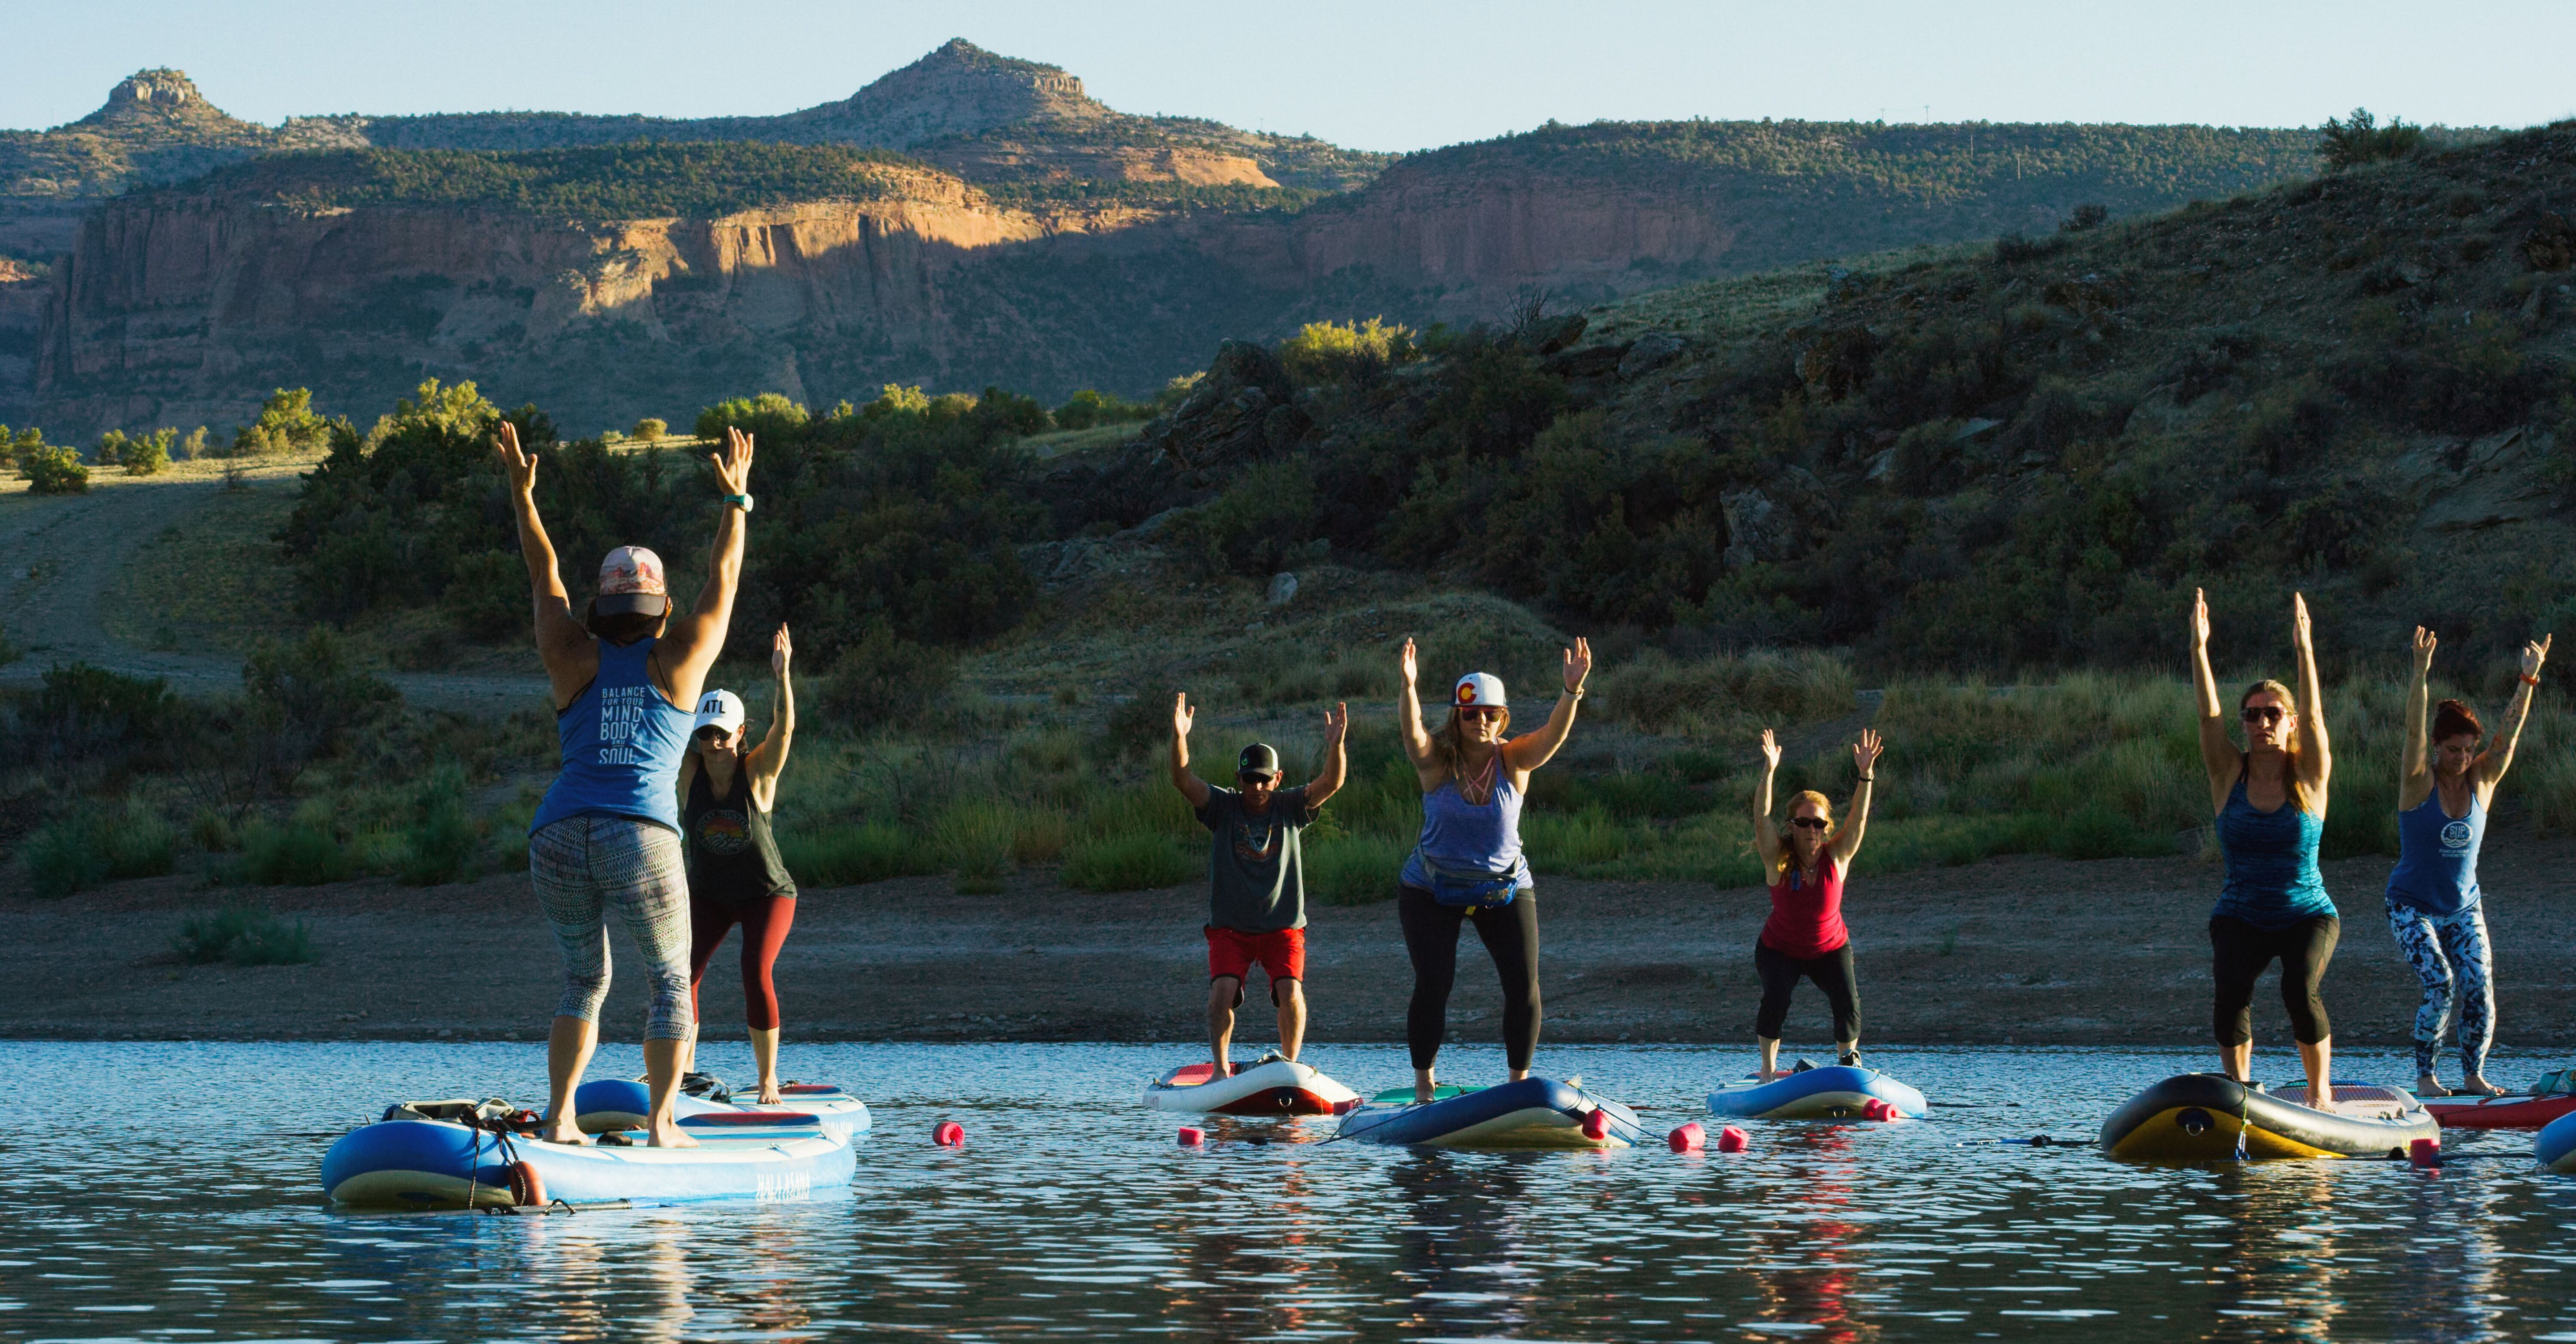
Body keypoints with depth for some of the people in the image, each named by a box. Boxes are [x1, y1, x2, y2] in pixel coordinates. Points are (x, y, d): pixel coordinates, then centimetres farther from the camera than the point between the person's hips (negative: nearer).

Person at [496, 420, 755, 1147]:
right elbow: (721, 584, 21)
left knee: (585, 979, 19)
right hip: (642, 841, -3)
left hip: (558, 841, 3)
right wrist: (736, 500, 31)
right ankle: (661, 1123, 1)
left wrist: (522, 492, 33)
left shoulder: (574, 659, 13)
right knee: (671, 981, 13)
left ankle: (559, 1116, 5)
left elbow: (545, 575, 25)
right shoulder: (678, 660, 10)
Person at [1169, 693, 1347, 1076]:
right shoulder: (1223, 807, 0)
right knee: (1222, 992, -18)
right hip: (1230, 926, 0)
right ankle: (1221, 1070, -8)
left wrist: (1335, 746, -32)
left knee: (1291, 992, -17)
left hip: (1282, 925, 0)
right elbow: (1183, 780, -14)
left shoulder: (1290, 808, 1)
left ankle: (1290, 1065, -1)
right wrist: (1179, 738, -31)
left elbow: (1330, 784, -13)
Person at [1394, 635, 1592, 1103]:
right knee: (1433, 984, -12)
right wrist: (1409, 688, -53)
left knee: (1524, 985, -8)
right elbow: (1411, 730, -32)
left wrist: (1572, 691, -44)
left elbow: (1554, 734, -25)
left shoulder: (1514, 761, -9)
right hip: (1432, 891, -2)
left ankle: (1519, 1081, 5)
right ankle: (1423, 1085, -1)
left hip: (1505, 890, 2)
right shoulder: (1436, 761, -13)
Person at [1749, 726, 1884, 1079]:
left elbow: (1859, 818, -23)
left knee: (1847, 1002, -17)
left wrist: (1866, 774, -36)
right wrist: (1769, 772, -43)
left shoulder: (1837, 857, -14)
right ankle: (1768, 1068, -14)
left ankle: (1849, 1062, 6)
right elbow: (1762, 818, -30)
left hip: (1830, 950, 1)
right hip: (1780, 950, -1)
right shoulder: (1778, 860, -18)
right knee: (1776, 998, -26)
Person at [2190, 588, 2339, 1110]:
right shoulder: (2229, 774, 0)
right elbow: (2207, 713, -12)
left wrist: (2305, 649, -31)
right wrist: (2199, 647, -25)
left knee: (2301, 989, -26)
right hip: (2241, 919, 1)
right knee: (2232, 991, -25)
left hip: (2307, 915, -1)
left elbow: (2314, 715, -17)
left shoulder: (2309, 776, -3)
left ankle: (2321, 1091, -8)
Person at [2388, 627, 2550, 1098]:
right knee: (2441, 986, -20)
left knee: (2479, 992, -9)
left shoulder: (2481, 781, -1)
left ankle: (2473, 1075, 7)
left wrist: (2529, 679, -21)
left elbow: (2511, 732, -9)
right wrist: (2421, 674, -37)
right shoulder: (2419, 781, -11)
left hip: (2464, 908, 4)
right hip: (2413, 907, -4)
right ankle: (2424, 1077, -7)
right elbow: (2414, 731, -25)